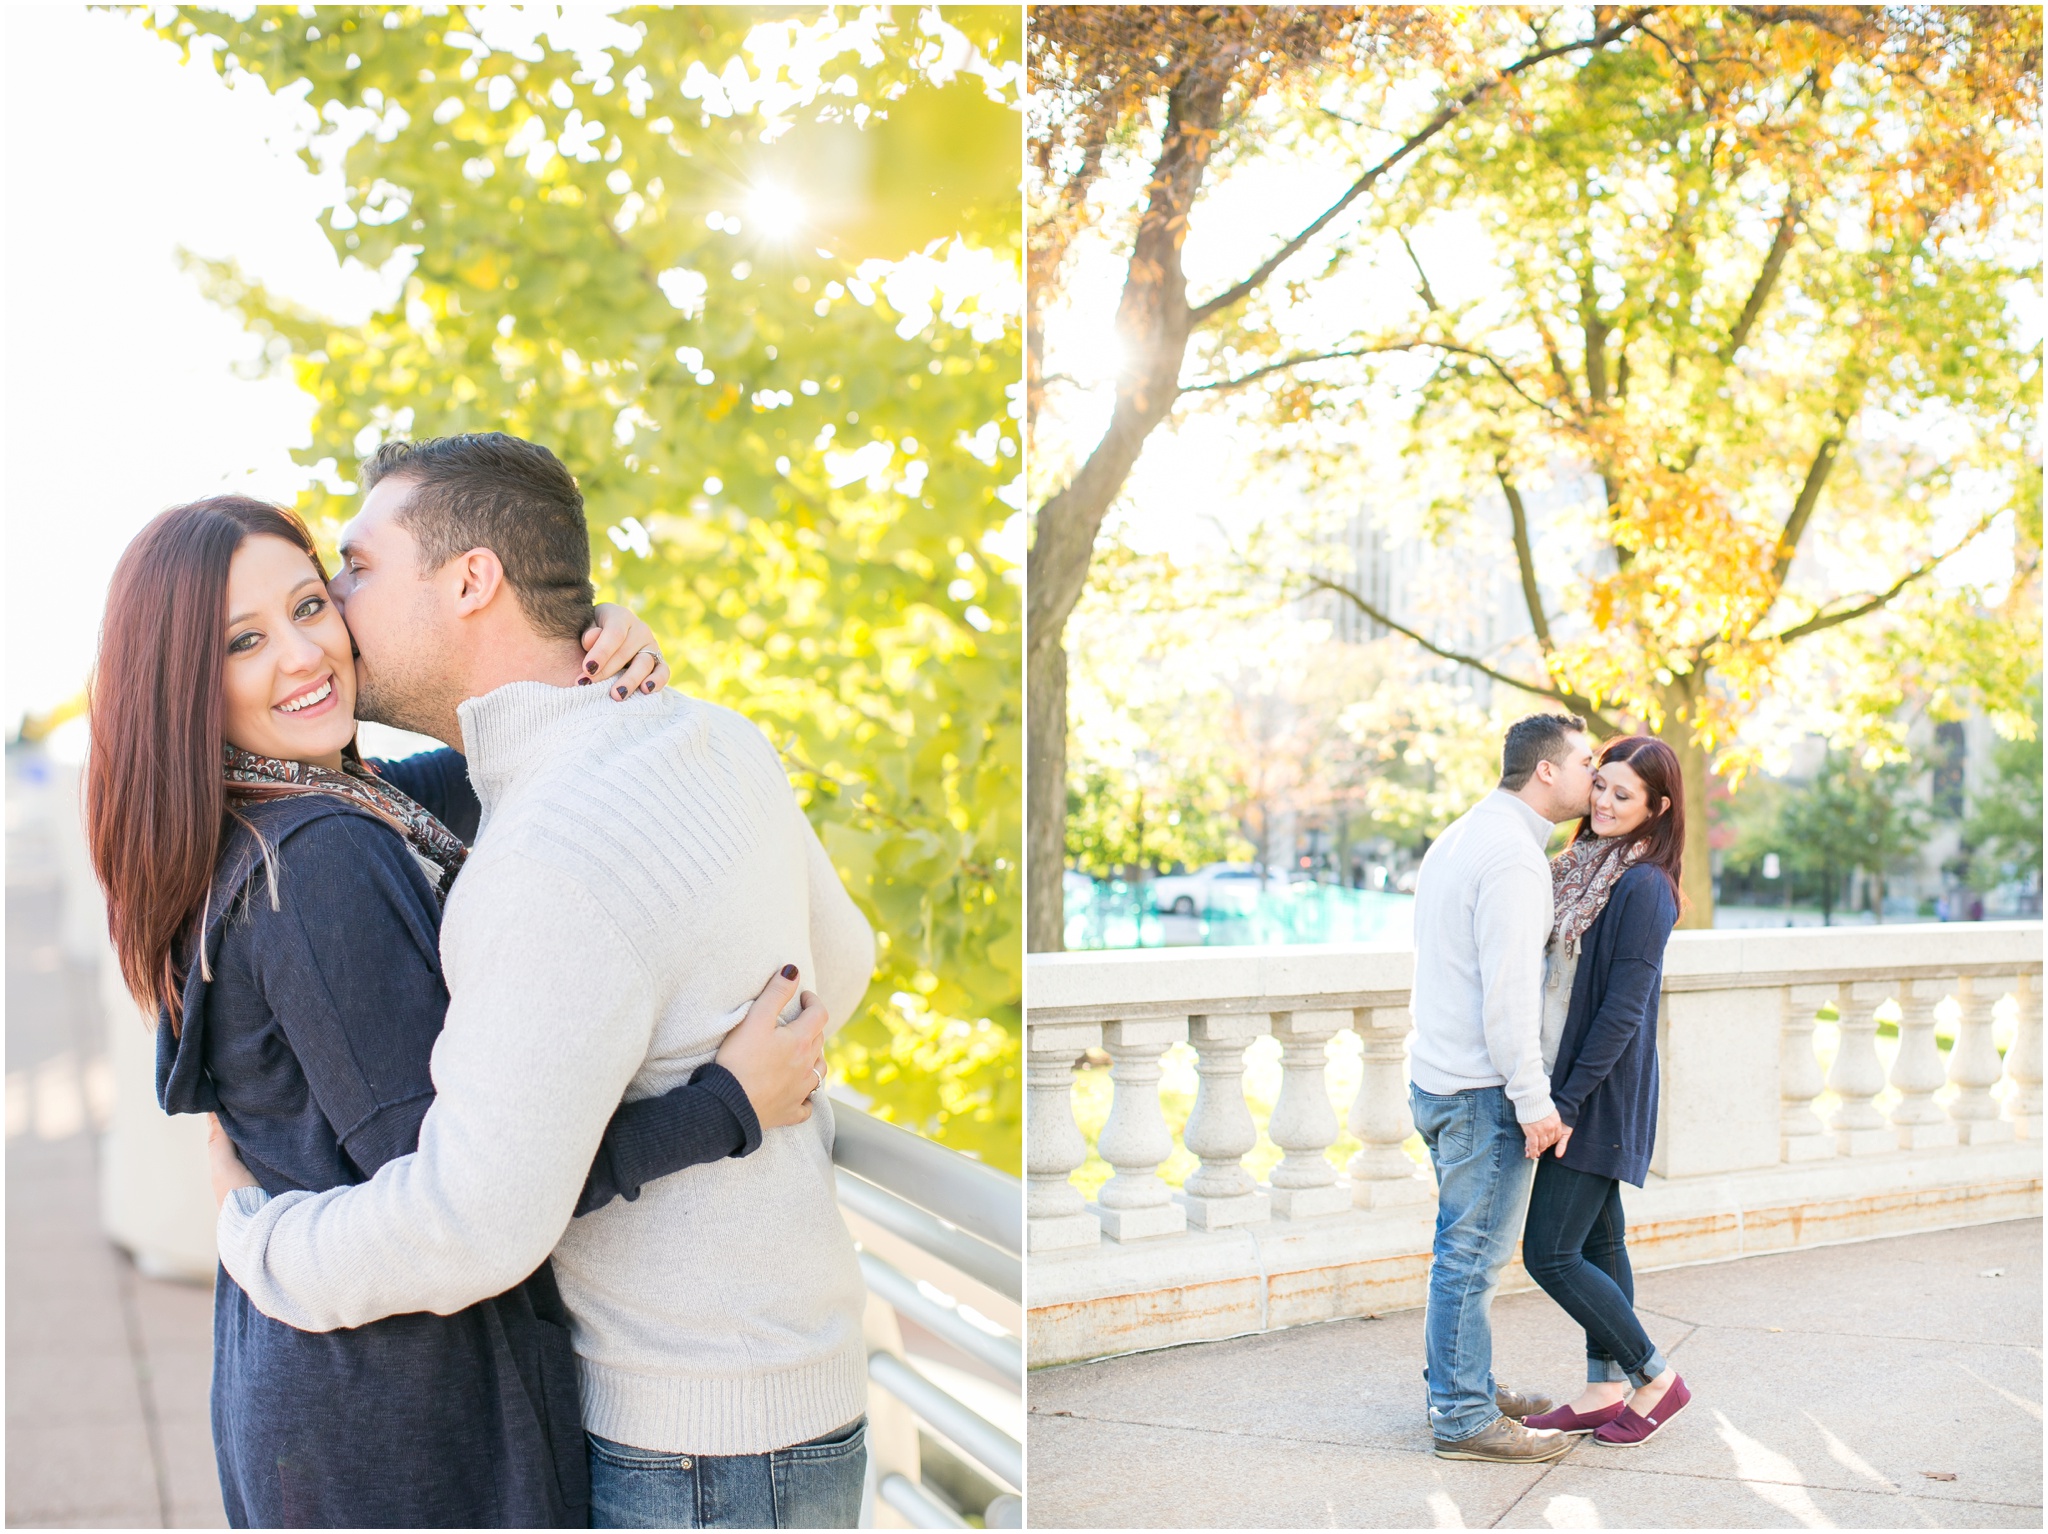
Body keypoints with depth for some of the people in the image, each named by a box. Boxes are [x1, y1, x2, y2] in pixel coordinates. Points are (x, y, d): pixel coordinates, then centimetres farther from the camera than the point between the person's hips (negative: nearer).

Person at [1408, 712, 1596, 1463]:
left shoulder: (1461, 836, 15)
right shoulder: (1513, 853, -17)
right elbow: (1508, 990, -22)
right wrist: (1533, 1099, -19)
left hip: (1437, 1076, 10)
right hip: (1481, 1087, -10)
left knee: (1464, 1246, 18)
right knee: (1473, 1253, -2)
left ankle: (1462, 1386, 29)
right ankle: (1463, 1417, 6)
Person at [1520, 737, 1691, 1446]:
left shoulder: (1643, 886, -16)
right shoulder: (1580, 867, 10)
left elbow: (1623, 1009, -19)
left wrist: (1567, 1103, -20)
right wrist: (1558, 1096, 13)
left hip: (1601, 1094, -9)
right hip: (1567, 1084, 9)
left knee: (1550, 1254, -5)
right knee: (1599, 1243, 15)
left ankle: (1656, 1378, 10)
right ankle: (1604, 1390, 25)